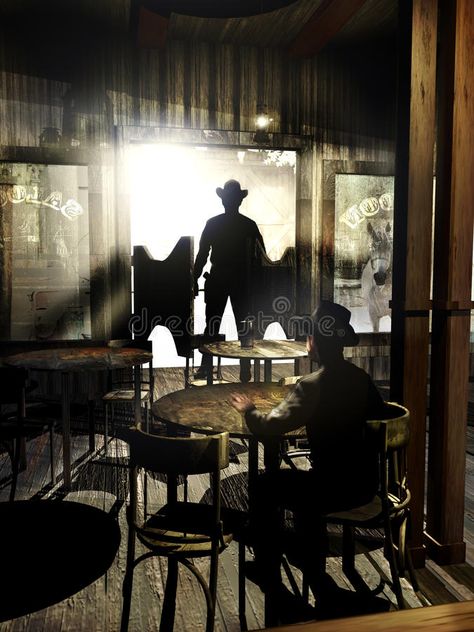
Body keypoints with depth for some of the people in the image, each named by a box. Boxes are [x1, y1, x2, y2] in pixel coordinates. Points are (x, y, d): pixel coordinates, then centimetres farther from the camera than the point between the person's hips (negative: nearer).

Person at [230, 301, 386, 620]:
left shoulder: (312, 385, -21)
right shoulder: (361, 377, 0)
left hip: (336, 486, -7)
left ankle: (268, 575, 24)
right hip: (365, 481, 7)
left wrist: (249, 410, -4)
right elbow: (379, 413, 17)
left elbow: (270, 427, -23)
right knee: (302, 480, 31)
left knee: (265, 486, 11)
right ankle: (314, 569, 44)